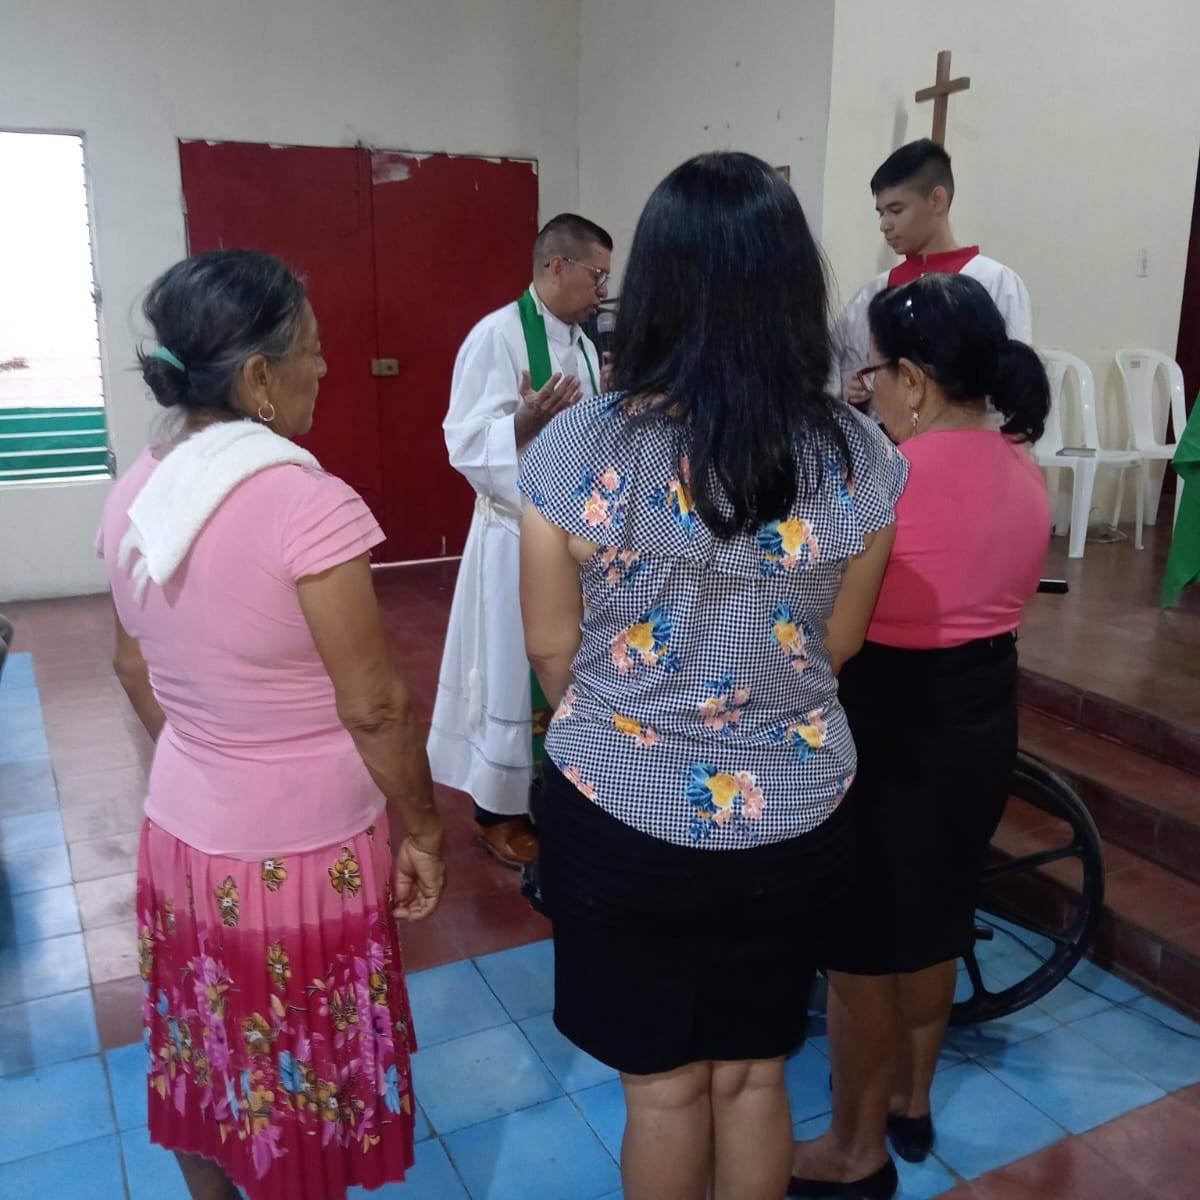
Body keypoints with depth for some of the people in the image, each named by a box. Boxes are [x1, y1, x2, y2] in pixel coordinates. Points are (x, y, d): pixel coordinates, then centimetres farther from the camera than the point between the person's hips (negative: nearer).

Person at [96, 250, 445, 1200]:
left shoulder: (134, 495, -2)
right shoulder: (310, 504, -25)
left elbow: (135, 669, 9)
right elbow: (372, 705, -20)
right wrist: (421, 830, -7)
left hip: (183, 833, 7)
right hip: (301, 854, -6)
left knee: (205, 1066, 25)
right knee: (299, 1088, 16)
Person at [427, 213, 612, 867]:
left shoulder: (581, 340, 10)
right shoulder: (497, 334, -15)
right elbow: (467, 445, -19)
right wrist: (527, 420, -33)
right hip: (520, 537, -8)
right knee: (515, 675, 2)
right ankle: (498, 809, 19)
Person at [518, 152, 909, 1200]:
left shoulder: (578, 447, -17)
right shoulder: (857, 455, -11)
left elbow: (551, 644, -6)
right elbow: (839, 644, 1)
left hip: (621, 814, -1)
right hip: (790, 819, 2)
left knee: (663, 1085, 20)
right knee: (752, 1076, 23)